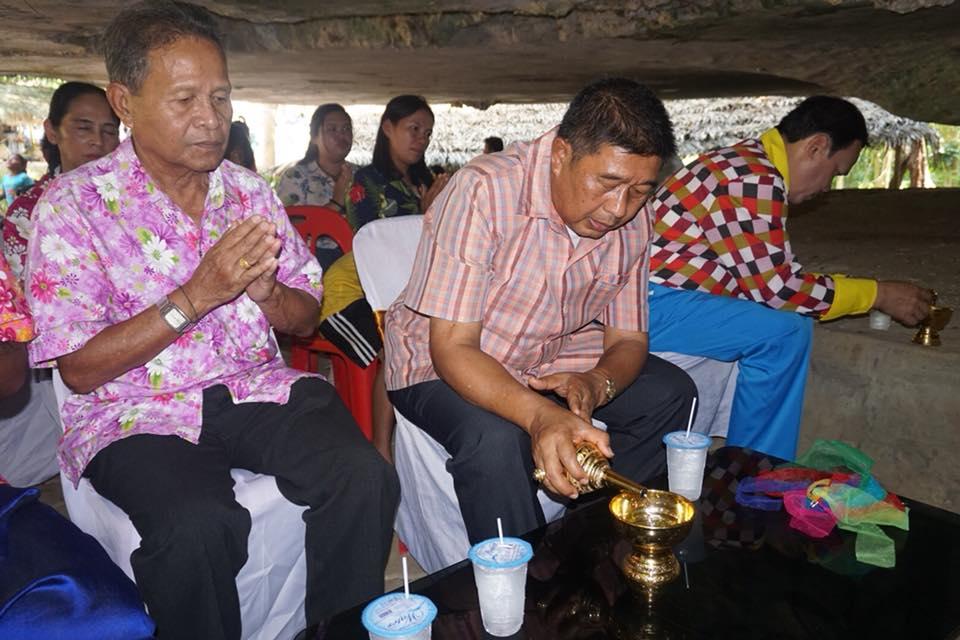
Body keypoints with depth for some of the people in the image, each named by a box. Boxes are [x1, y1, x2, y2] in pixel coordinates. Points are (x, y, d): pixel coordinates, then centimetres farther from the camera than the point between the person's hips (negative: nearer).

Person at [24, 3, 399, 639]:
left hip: (256, 387, 4)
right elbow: (79, 369, -9)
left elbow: (306, 318, 11)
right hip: (136, 412, -3)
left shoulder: (252, 191, 8)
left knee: (365, 477, -21)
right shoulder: (73, 204, -5)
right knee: (197, 525, -32)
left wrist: (266, 292, -12)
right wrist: (197, 295, -19)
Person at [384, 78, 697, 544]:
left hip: (552, 362, 6)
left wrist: (596, 384, -26)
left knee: (671, 393, -6)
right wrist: (539, 415, -47)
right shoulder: (483, 192, -28)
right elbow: (452, 347, -30)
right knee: (495, 438, -34)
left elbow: (627, 339, -2)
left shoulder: (632, 221, -9)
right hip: (441, 366, -5)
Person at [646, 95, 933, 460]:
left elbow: (771, 273, 22)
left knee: (793, 325, 11)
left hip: (652, 295, 10)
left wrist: (855, 289, 19)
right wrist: (877, 294, -4)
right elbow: (777, 288, -15)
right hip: (650, 304, -10)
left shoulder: (748, 164, 16)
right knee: (782, 333, -18)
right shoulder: (756, 180, -17)